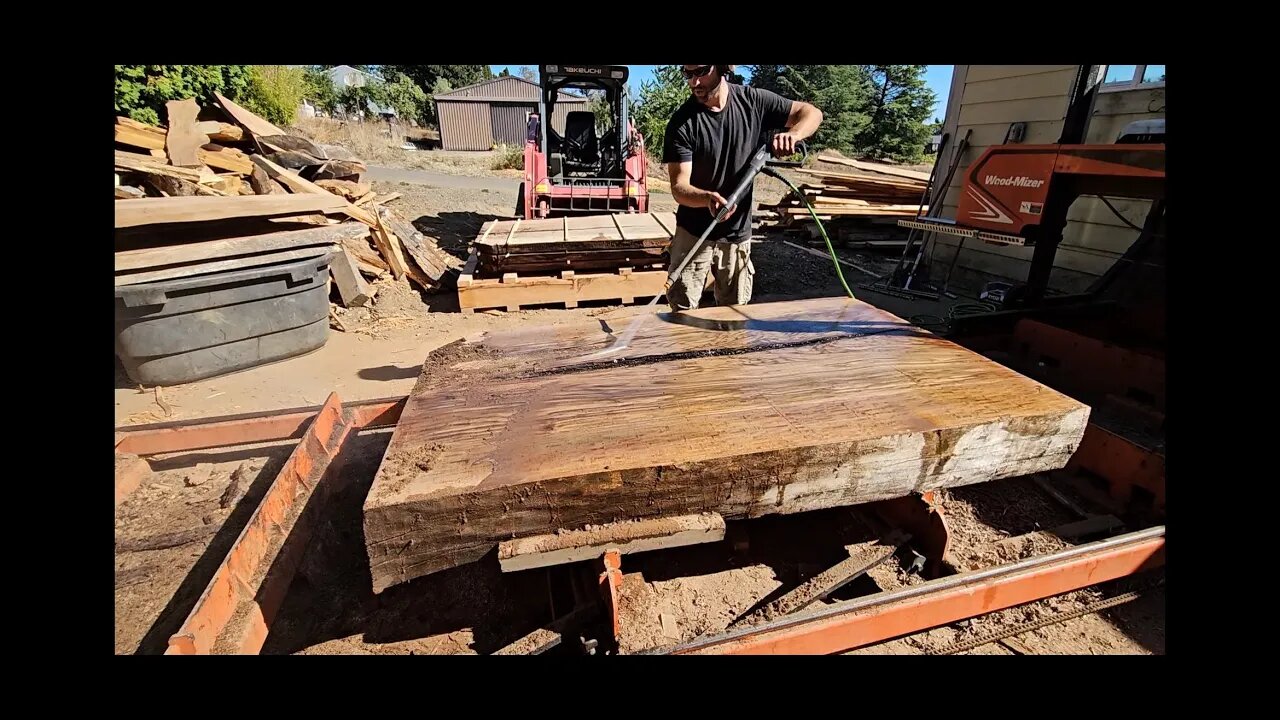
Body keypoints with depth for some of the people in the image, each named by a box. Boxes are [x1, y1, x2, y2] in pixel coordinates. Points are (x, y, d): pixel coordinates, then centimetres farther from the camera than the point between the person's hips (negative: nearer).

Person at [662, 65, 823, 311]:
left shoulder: (753, 101, -4)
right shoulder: (682, 123, -12)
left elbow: (811, 113, 4)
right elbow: (679, 187, -18)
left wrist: (793, 134, -19)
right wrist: (708, 198, -39)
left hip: (738, 235, 3)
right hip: (693, 234, -2)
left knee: (734, 312, 14)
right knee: (683, 313, 1)